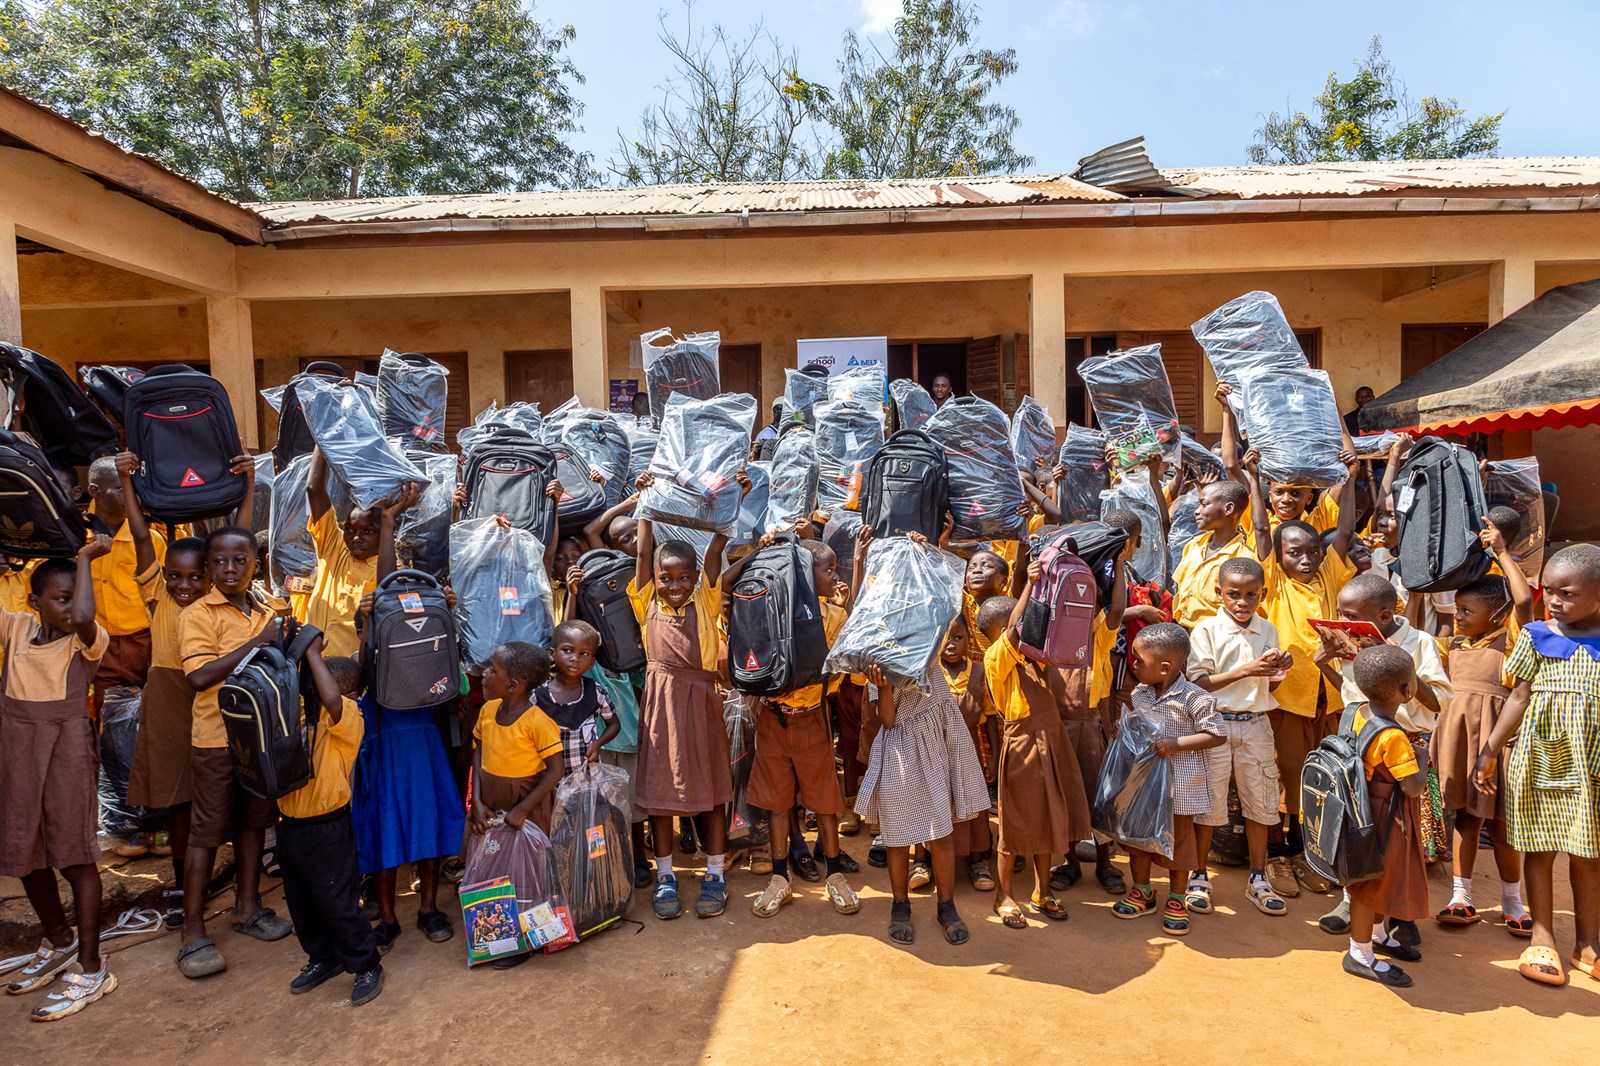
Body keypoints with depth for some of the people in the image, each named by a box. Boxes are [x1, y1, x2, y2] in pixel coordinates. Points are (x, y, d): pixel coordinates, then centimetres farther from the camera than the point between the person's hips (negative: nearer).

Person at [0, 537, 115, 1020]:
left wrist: (85, 558, -22)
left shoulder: (87, 641, -10)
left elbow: (84, 619, -33)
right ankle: (58, 942, 39)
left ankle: (91, 971, 8)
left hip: (66, 750, -5)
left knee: (75, 856, -1)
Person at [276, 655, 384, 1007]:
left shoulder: (347, 717, -20)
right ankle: (323, 958, 41)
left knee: (338, 903, 3)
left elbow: (331, 699, -40)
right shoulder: (296, 714, 2)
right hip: (290, 825, 7)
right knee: (300, 902, 21)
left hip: (327, 828, -7)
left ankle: (366, 966, 21)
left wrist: (313, 653, -32)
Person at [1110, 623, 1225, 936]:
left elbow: (1218, 735, -16)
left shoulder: (1193, 698, -19)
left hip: (1180, 784, -6)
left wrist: (1177, 744, -24)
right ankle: (1142, 892, 32)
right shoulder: (1139, 694, 0)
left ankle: (1176, 901, 27)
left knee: (1178, 839, 10)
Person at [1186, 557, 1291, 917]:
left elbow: (1269, 686, 13)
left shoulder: (1268, 631, 6)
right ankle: (1199, 877, 20)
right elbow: (1199, 683, -14)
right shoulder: (1207, 630, -8)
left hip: (1256, 725, 4)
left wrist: (1279, 671, -9)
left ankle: (1258, 880, 28)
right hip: (1215, 723, -4)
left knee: (1260, 802, 11)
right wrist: (1246, 670, -20)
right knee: (1208, 803, 5)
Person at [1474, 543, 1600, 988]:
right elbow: (1519, 697, 4)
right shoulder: (1536, 637, 0)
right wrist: (1489, 751, 4)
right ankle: (1542, 939, 17)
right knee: (1540, 848, 6)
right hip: (1538, 758, 0)